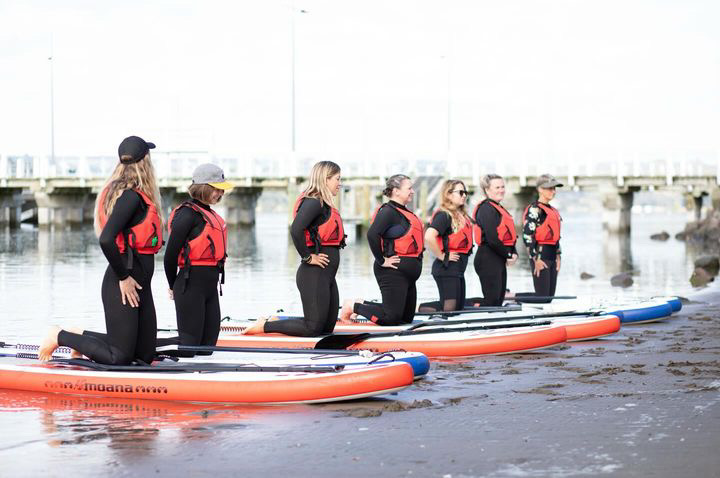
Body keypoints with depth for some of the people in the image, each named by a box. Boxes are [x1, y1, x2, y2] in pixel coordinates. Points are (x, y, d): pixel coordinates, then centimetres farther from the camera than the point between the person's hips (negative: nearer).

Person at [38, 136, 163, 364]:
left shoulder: (119, 190, 12)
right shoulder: (132, 196, -17)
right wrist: (124, 278, -16)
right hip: (122, 285, -10)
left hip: (139, 284, 10)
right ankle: (60, 336, 9)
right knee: (119, 358, -6)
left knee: (145, 354, 11)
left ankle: (80, 336, 23)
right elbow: (106, 240, -26)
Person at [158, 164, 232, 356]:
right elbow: (171, 253, -13)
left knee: (207, 346, 9)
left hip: (210, 283, 9)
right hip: (191, 283, -9)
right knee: (188, 347, -10)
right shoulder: (188, 213, -12)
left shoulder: (209, 214, 17)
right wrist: (173, 285, -1)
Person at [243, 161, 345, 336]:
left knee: (328, 327, 12)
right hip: (314, 275, -10)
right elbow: (296, 230, -28)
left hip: (327, 276, 10)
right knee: (313, 328, -8)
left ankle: (277, 322, 20)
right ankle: (265, 326, 2)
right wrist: (308, 257, -19)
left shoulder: (324, 204, 16)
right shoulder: (313, 202, -15)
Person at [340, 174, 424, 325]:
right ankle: (354, 307, 6)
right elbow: (372, 235, -27)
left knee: (407, 317, 13)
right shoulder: (389, 211, -15)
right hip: (393, 272, -10)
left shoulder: (404, 212, 16)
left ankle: (363, 304, 23)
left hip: (407, 273, 10)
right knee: (391, 318, -12)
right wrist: (381, 261, -21)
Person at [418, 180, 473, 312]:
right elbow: (429, 237, -29)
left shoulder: (463, 216, 14)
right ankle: (420, 309, 4)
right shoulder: (444, 215, -15)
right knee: (449, 307, -10)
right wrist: (441, 256, -19)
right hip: (447, 268, -10)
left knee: (459, 306, 15)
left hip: (458, 268, 10)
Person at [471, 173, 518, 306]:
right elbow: (492, 238, -20)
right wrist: (508, 255, -9)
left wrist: (514, 253, 2)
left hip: (500, 259, 10)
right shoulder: (486, 209, -13)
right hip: (488, 259, -10)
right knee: (492, 299, -13)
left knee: (499, 298, 12)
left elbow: (508, 235, 19)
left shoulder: (499, 209, 19)